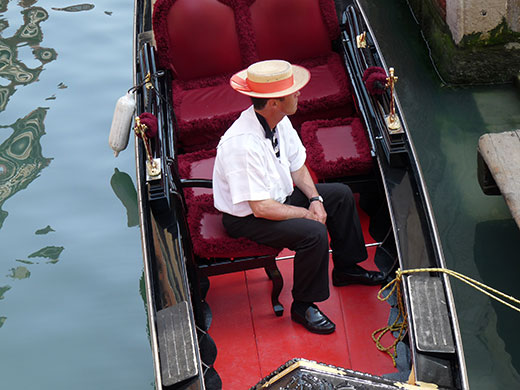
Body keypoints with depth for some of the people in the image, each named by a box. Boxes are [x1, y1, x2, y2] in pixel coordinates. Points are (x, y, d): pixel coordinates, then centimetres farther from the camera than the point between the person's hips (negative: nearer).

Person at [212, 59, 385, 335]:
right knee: (314, 233, -28)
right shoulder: (243, 144, -35)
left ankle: (346, 268, 28)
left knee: (341, 195, 10)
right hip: (246, 218, -9)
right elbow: (261, 208, -32)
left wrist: (315, 199, -9)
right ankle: (302, 306, -6)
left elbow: (298, 166, 6)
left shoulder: (279, 121, -7)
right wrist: (307, 213, -20)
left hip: (277, 195, 10)